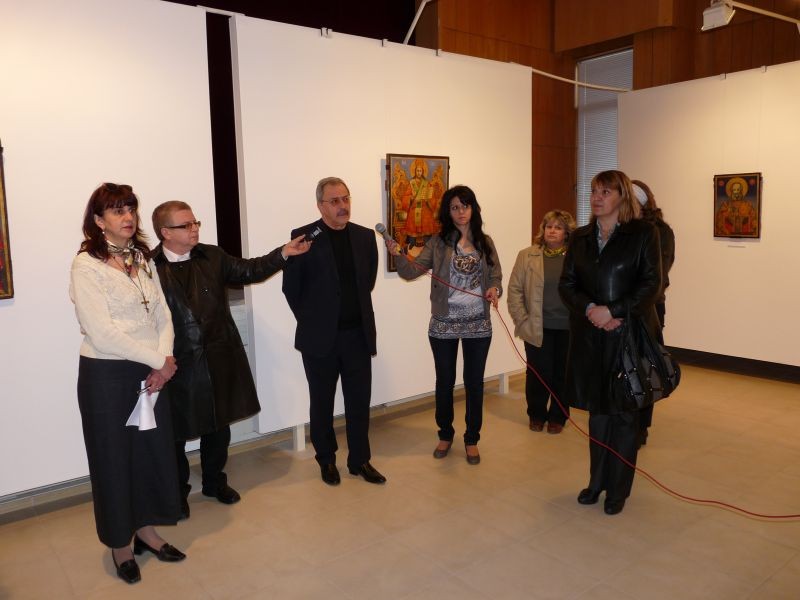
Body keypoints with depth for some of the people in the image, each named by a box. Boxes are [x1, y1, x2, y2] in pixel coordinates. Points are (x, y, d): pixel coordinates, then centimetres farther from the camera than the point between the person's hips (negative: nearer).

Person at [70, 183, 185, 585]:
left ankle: (146, 530, 35)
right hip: (107, 375, -6)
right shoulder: (86, 266, -12)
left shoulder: (143, 261, 7)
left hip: (150, 373, 6)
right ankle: (120, 545, 30)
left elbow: (162, 317, 4)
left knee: (154, 450, 14)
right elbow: (102, 333, -20)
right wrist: (159, 360, -15)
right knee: (114, 458, 10)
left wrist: (163, 363, -10)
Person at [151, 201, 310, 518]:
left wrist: (283, 253, -5)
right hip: (177, 364, -5)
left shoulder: (213, 256, 4)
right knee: (176, 432, 11)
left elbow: (248, 270, 6)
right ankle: (177, 491, 33)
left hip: (218, 359, 5)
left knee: (218, 426, 18)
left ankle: (215, 481, 40)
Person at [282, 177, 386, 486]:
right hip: (320, 338, -3)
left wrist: (356, 312, 12)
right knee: (322, 403, 12)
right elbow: (291, 288, -3)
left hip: (358, 334, 3)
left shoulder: (365, 236, 3)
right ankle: (326, 460, 30)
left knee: (360, 401, 11)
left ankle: (359, 459, 27)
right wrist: (311, 320, 2)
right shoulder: (304, 237, -8)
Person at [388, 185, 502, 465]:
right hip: (443, 324, -1)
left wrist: (495, 289, -14)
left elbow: (496, 276, 8)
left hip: (478, 324, 1)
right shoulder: (438, 242, -2)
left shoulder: (485, 242, 4)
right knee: (444, 382, 12)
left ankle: (471, 439, 26)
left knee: (474, 382, 9)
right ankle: (445, 434, 32)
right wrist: (398, 255, -26)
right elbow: (411, 271, -7)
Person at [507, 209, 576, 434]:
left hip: (568, 328, 0)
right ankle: (536, 415, 28)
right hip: (538, 328, 0)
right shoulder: (527, 256, 2)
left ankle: (558, 416, 29)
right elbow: (515, 290, 2)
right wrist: (522, 320, -4)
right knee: (538, 373, 5)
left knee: (562, 373, 9)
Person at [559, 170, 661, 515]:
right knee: (597, 409, 13)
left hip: (629, 334, -3)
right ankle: (597, 481, 27)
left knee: (623, 412, 6)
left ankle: (618, 489, 20)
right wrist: (590, 309, -12)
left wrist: (613, 311, -17)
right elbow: (566, 284, 6)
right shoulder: (580, 237, 10)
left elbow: (651, 283, -8)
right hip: (589, 336, 4)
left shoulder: (643, 233, -2)